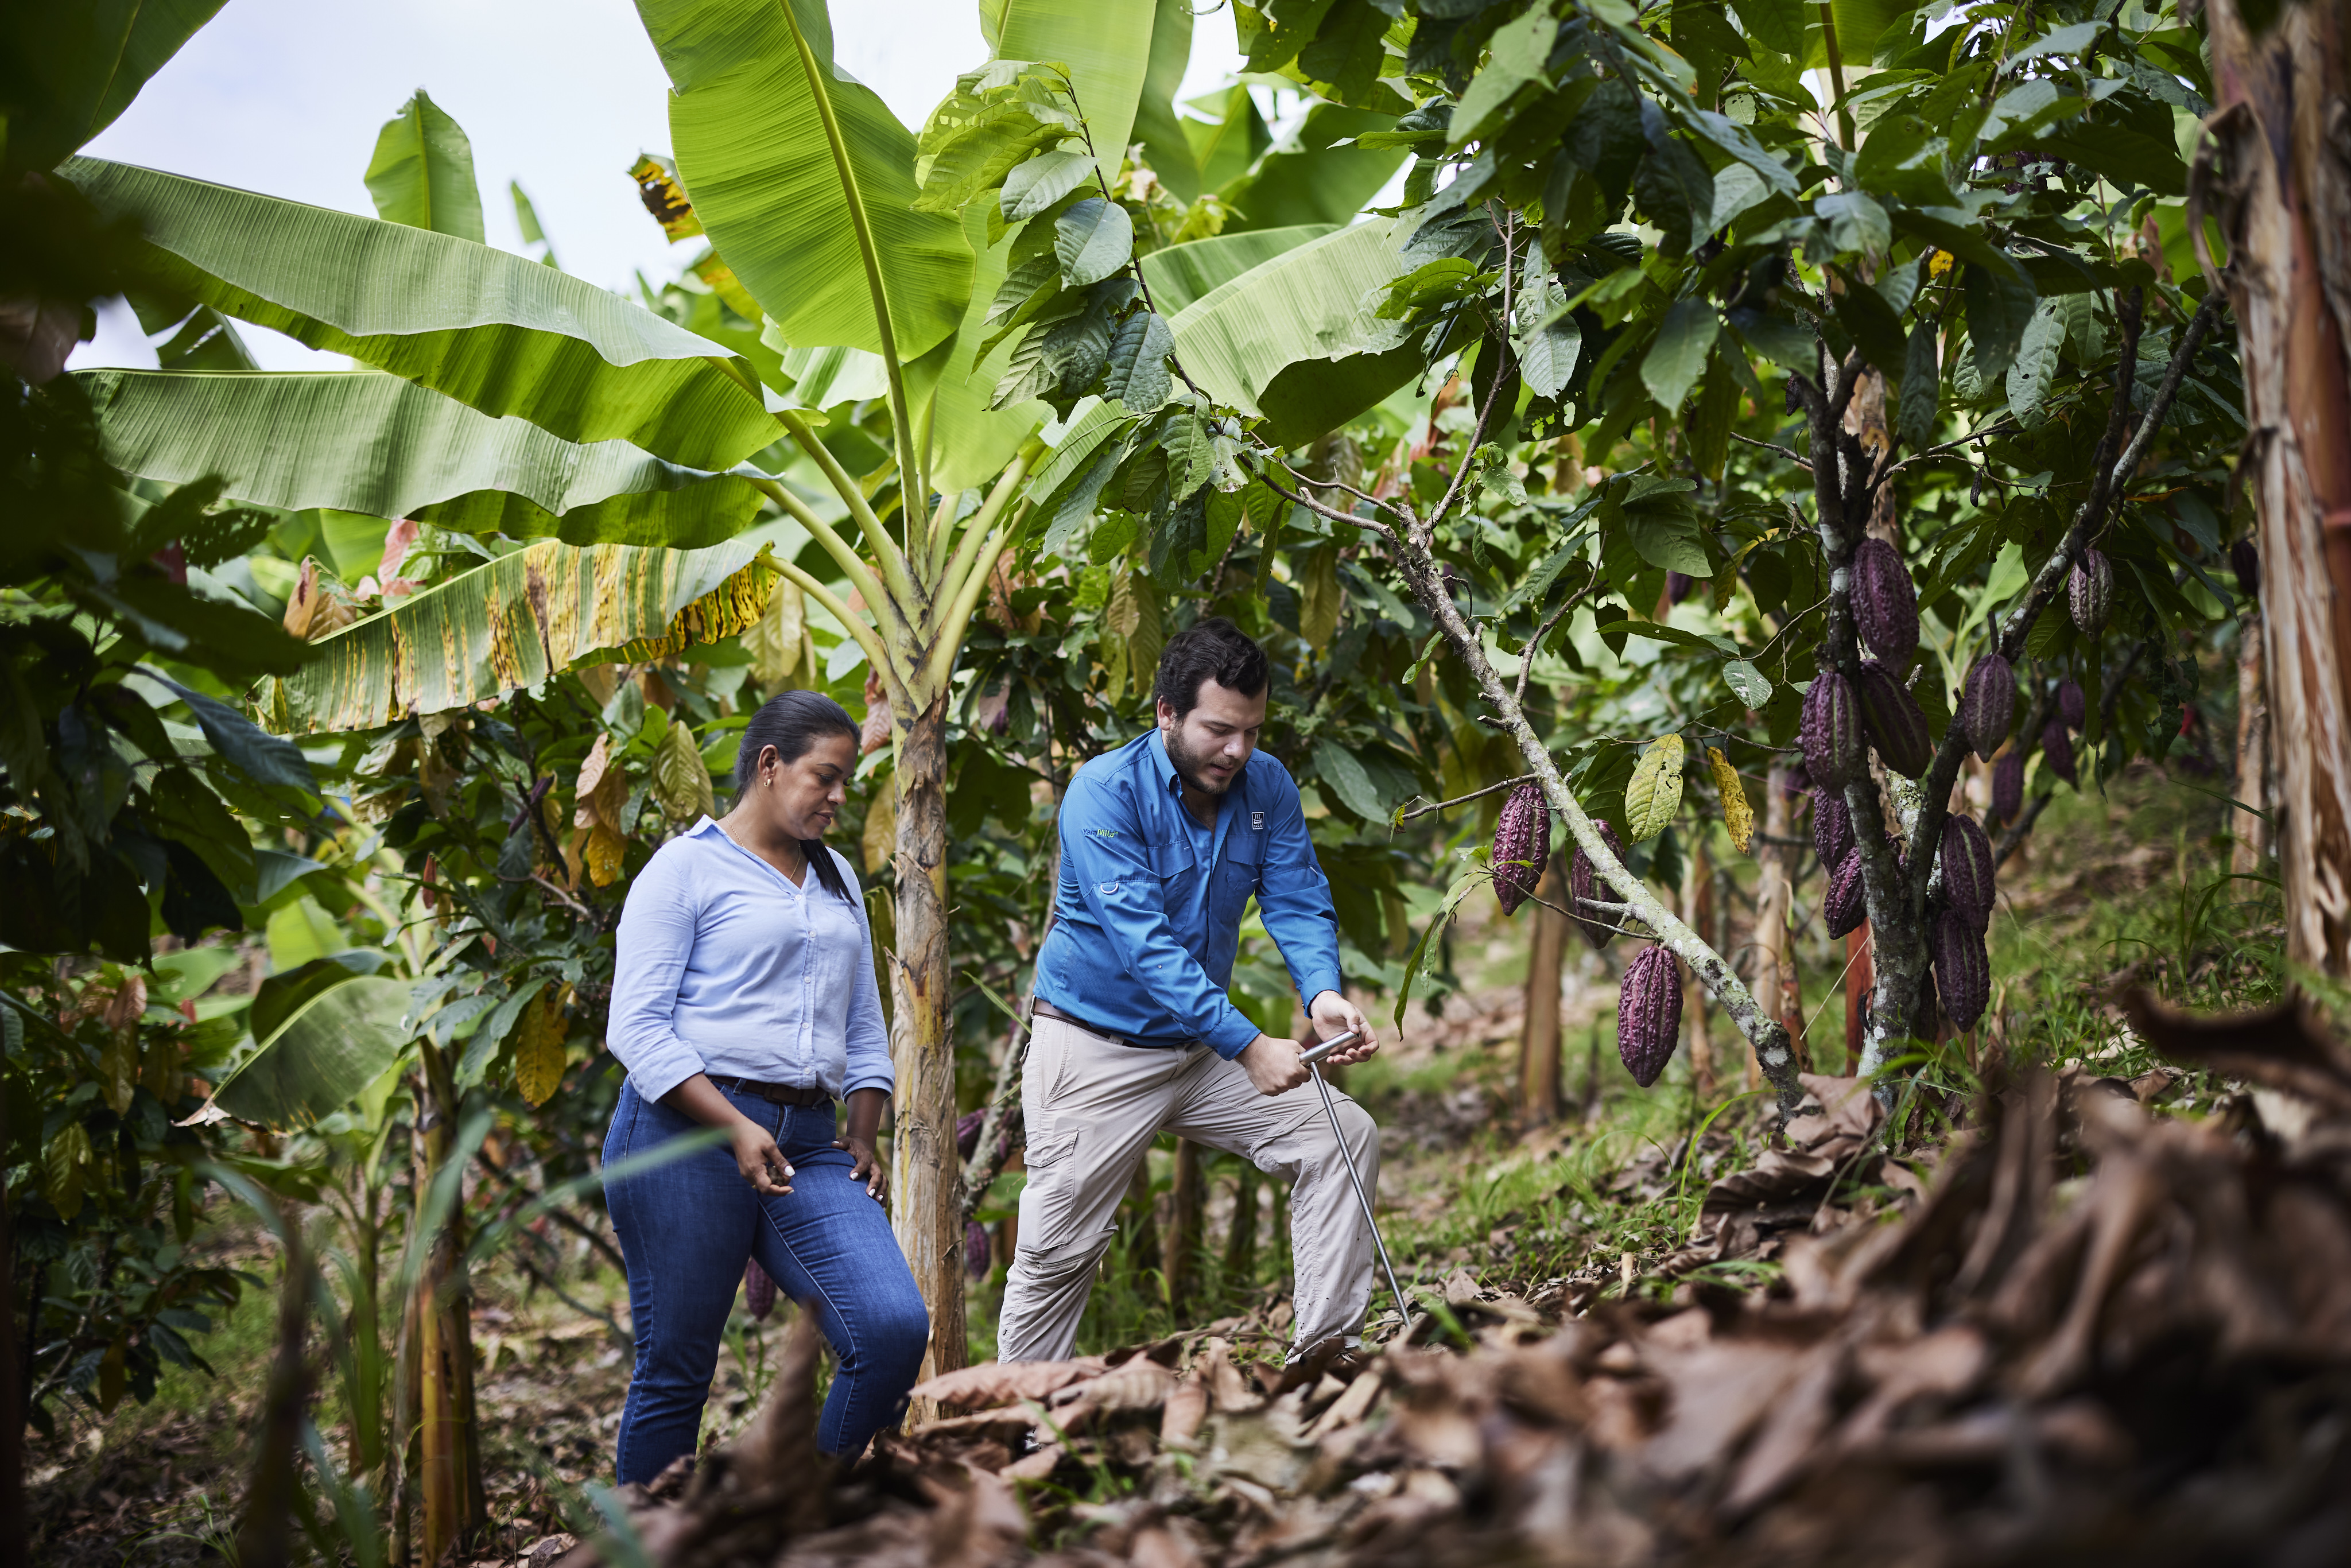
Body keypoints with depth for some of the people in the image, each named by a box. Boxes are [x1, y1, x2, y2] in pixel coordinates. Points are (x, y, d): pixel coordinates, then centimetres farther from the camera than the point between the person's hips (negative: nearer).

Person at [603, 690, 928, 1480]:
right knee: (675, 1372, -1)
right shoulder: (687, 867, 1)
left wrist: (864, 1139, 11)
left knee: (897, 1328, -15)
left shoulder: (836, 881, 23)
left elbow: (864, 1026, 26)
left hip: (807, 1147, 5)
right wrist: (735, 1128, -16)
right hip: (685, 1136, -5)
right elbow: (637, 1028, -7)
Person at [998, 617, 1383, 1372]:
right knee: (1057, 1253, -1)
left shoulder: (1267, 786, -4)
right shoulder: (1106, 792, -22)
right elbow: (1144, 943, -30)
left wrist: (1322, 995, -31)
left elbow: (1298, 903, -8)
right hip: (1097, 1048, -5)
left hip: (1203, 1047, 5)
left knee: (1344, 1135, -8)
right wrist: (1247, 1046, -38)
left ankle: (1324, 1349, -4)